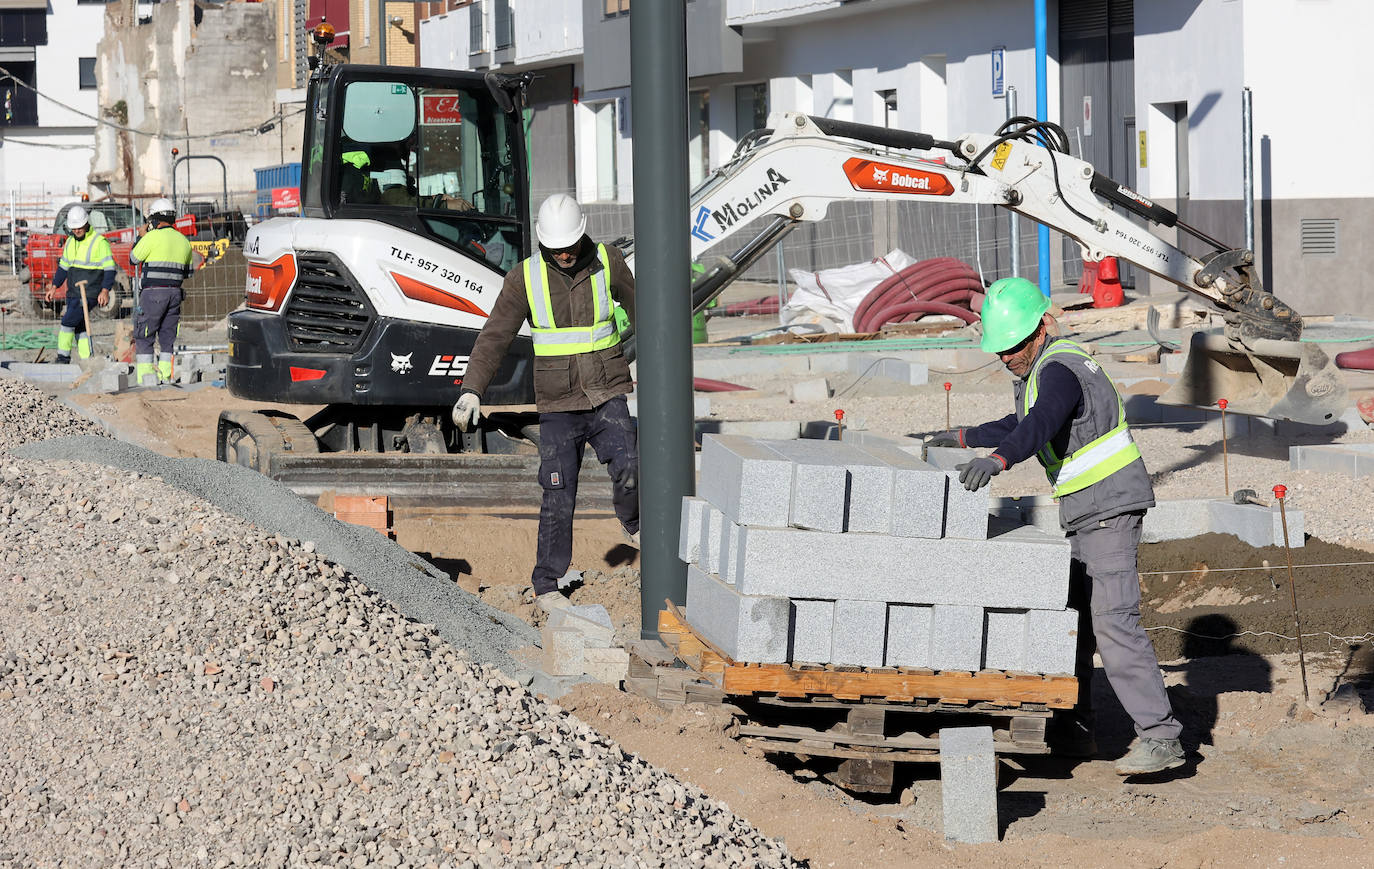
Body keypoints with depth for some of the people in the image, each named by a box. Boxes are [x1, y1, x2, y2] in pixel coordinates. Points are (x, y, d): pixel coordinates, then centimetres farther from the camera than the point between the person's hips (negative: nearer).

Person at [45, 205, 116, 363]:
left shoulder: (100, 242, -10)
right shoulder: (71, 242, 12)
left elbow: (110, 269, -12)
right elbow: (64, 266, 21)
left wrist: (105, 291, -23)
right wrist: (54, 288, 14)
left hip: (89, 294, -8)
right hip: (73, 293, 8)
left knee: (68, 321, -14)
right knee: (79, 327, 7)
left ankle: (63, 357, -8)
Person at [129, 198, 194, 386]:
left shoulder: (153, 237, -9)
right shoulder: (183, 241, 12)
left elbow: (133, 259, 3)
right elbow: (187, 273, 20)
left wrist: (142, 237, 15)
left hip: (153, 293, -6)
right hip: (175, 293, 6)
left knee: (144, 336, 0)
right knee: (168, 336, 10)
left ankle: (146, 376, -6)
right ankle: (166, 375, 7)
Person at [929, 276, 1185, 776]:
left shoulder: (1059, 371, -20)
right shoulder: (1037, 365, 13)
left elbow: (1041, 424, -41)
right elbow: (1022, 423, 32)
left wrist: (996, 459, -56)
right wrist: (965, 439, 30)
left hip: (1110, 507, -11)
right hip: (1082, 511, 11)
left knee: (1114, 622, -18)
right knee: (1069, 617, 14)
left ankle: (1160, 738, -22)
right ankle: (1075, 731, 22)